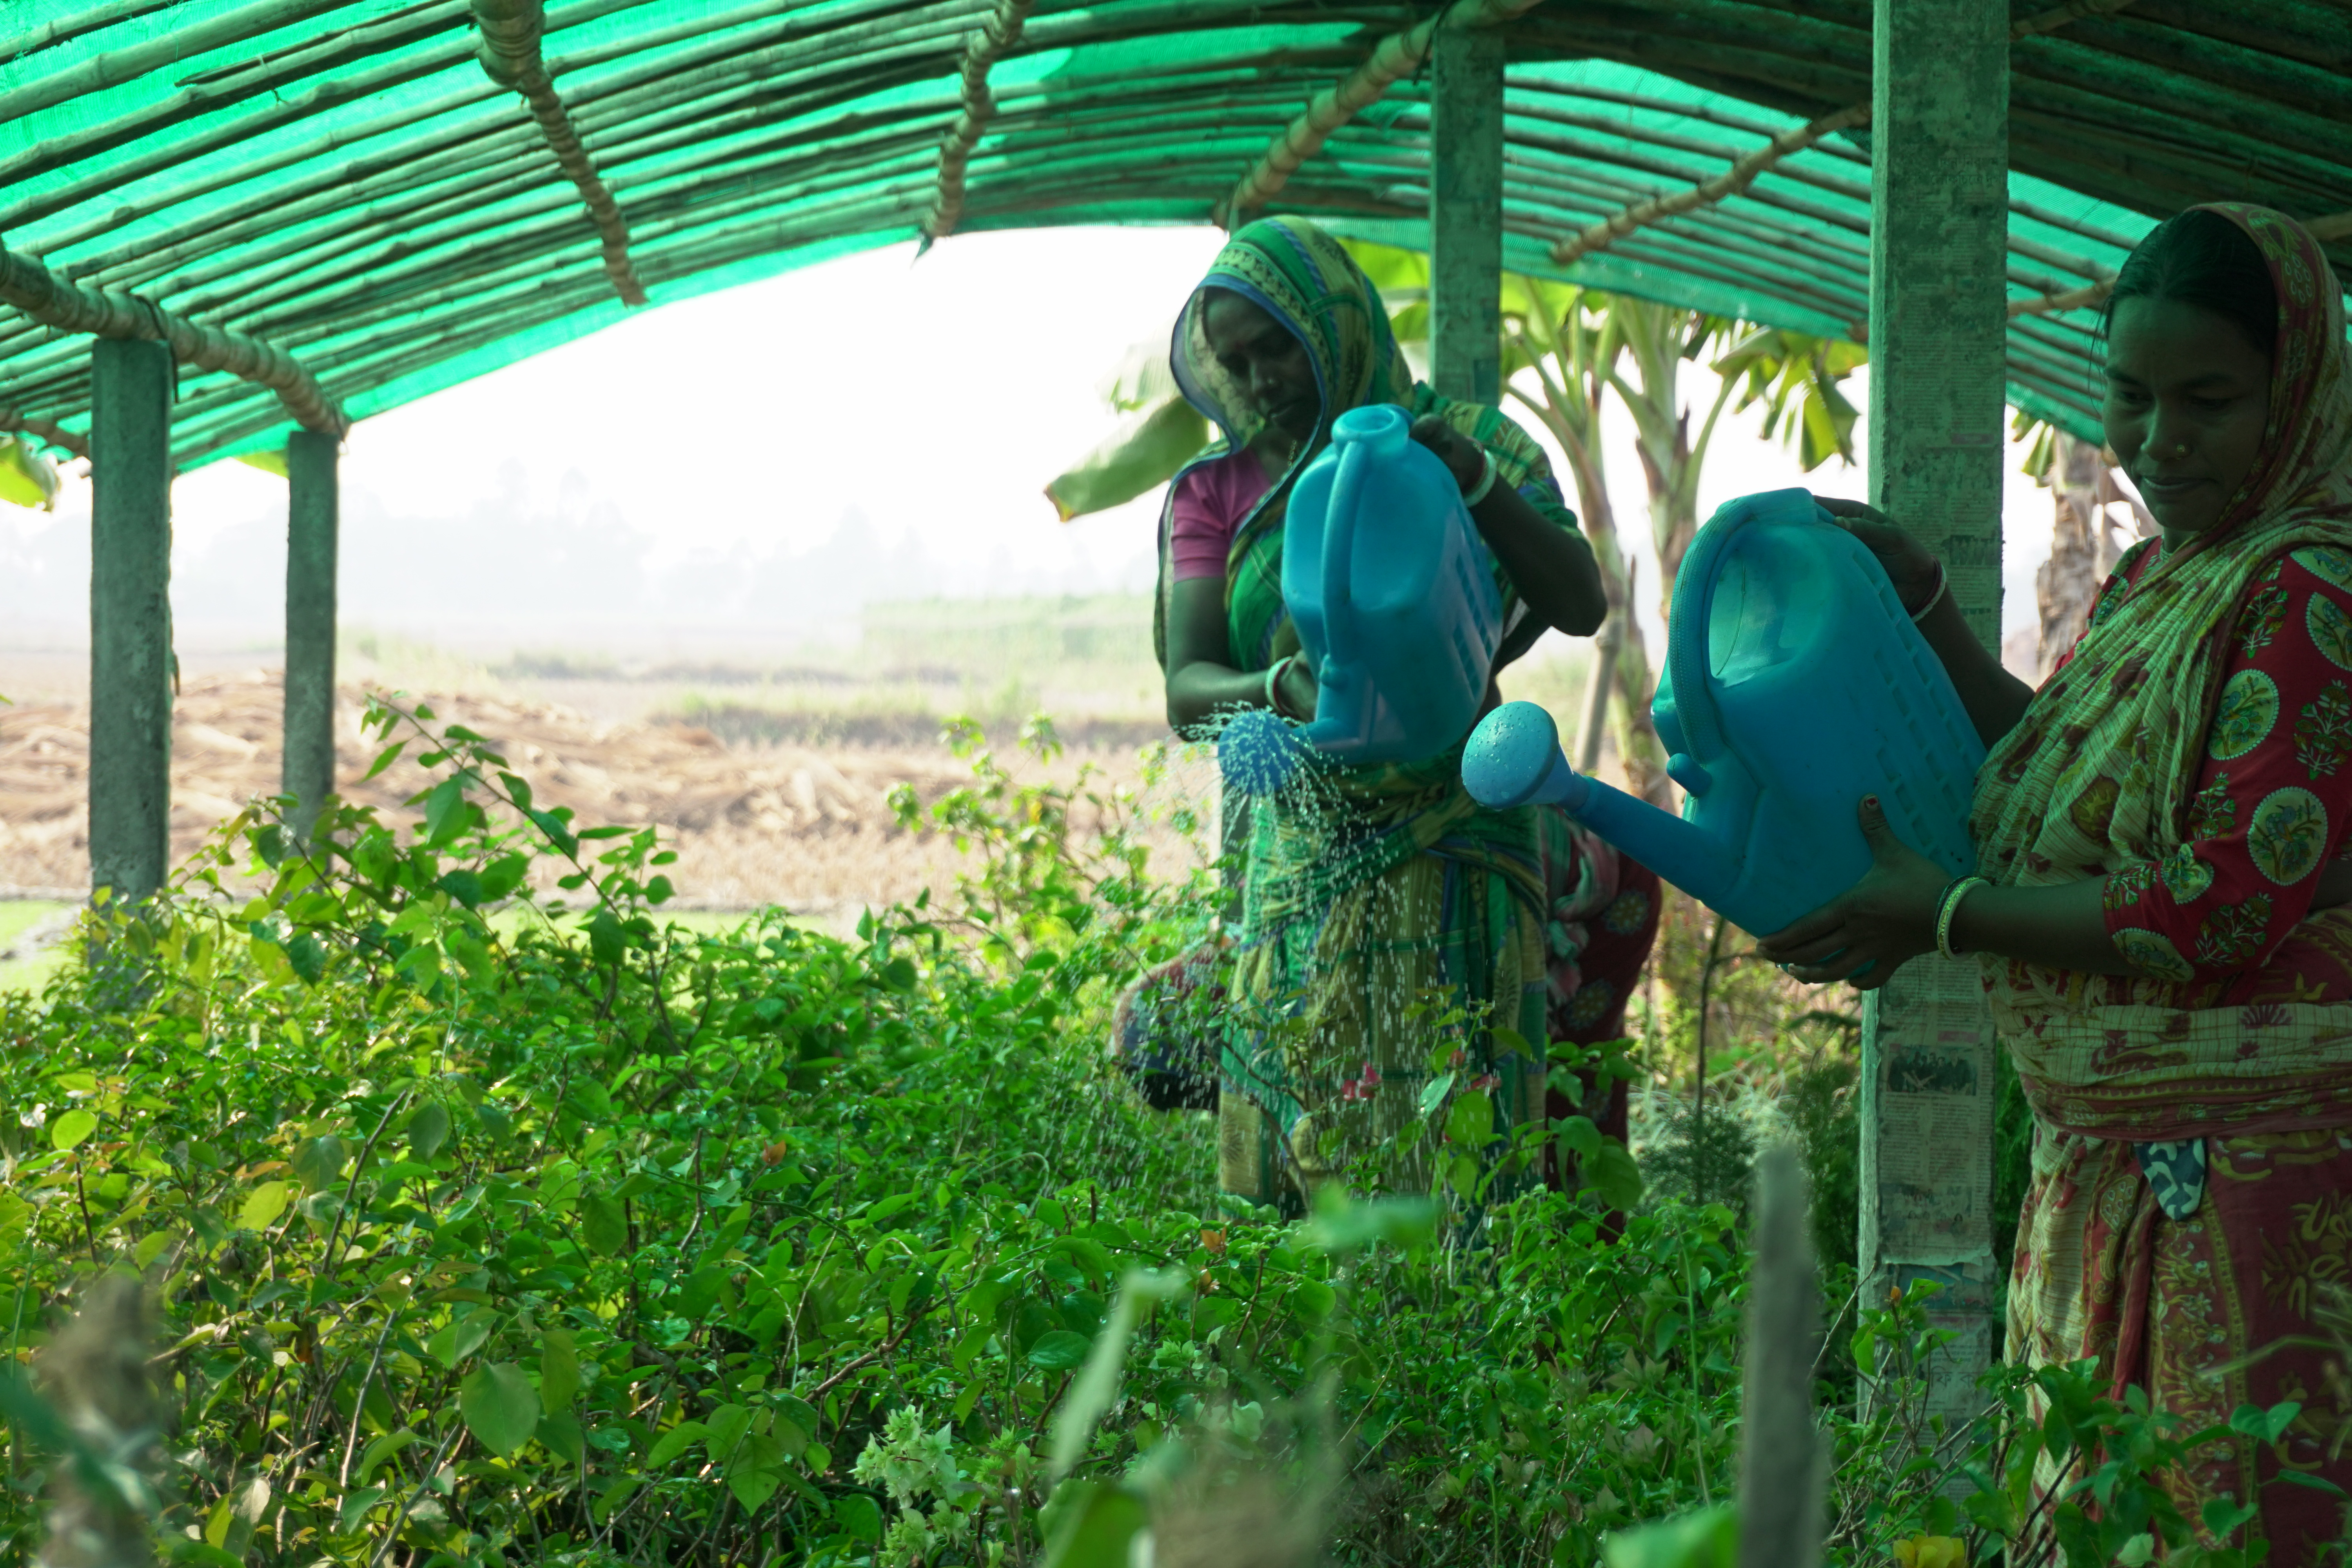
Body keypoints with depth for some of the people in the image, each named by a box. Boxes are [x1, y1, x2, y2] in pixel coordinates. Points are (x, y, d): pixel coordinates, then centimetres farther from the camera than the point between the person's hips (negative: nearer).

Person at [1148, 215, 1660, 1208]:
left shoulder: (1458, 444, 3)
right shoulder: (1215, 495, 7)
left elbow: (1580, 603, -9)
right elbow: (1186, 690, -5)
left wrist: (1478, 483, -23)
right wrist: (1284, 689, -27)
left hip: (1450, 857, -2)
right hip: (1302, 858, 2)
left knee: (1441, 1169, -9)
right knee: (1288, 1162, -1)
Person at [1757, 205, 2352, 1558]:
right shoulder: (2153, 581, 13)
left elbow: (2230, 909, -22)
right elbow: (2055, 781, 28)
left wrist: (1946, 914, -12)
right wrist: (1921, 601, 18)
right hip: (2113, 1175, 9)